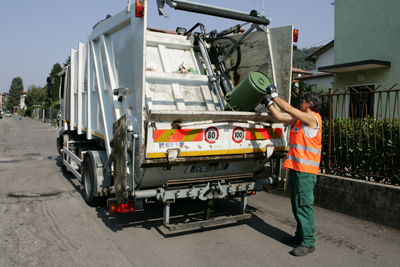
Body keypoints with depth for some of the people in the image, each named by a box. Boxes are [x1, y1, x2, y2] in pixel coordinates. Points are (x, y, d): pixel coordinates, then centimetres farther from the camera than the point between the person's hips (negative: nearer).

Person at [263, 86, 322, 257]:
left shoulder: (312, 118, -11)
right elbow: (280, 117, 19)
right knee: (297, 205, 16)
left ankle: (308, 243, 2)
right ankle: (300, 236, 28)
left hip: (305, 170, -10)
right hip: (296, 167, 10)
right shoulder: (300, 120, 16)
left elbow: (287, 108, -16)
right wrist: (268, 103, 18)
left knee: (304, 205, -6)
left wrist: (274, 96, -5)